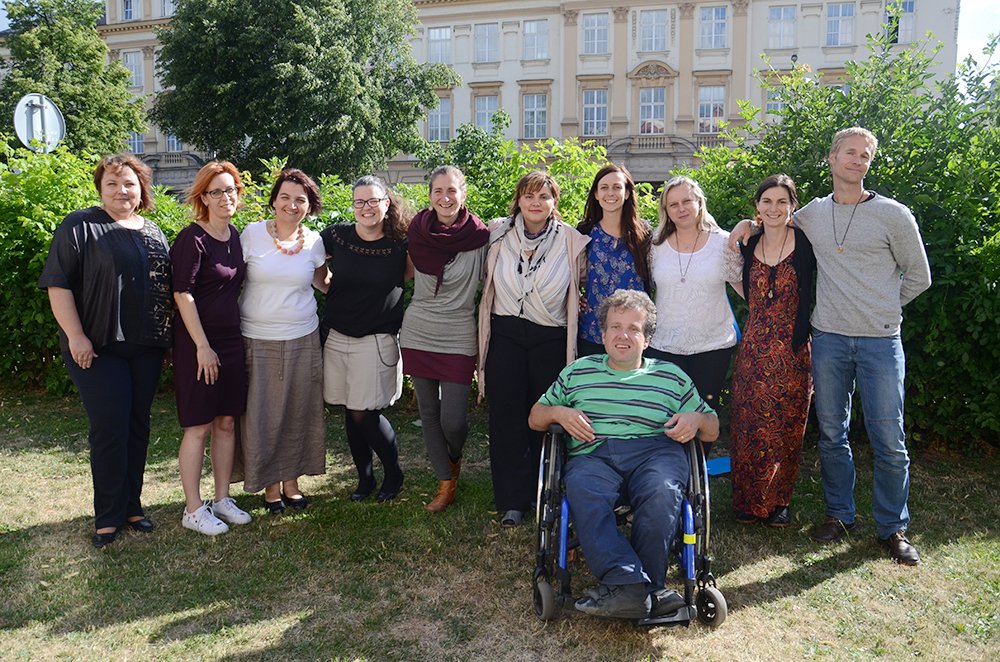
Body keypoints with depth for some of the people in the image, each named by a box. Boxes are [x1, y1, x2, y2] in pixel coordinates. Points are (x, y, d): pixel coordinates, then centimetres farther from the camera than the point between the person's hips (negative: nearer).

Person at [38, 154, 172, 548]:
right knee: (109, 429, -4)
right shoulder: (80, 227, -4)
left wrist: (165, 338, 13)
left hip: (146, 349, 5)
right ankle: (108, 517, 10)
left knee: (138, 427, 10)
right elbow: (58, 284, -10)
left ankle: (132, 506, 23)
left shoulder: (153, 233, 13)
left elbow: (167, 286, 18)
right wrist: (76, 336, -16)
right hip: (99, 349, -5)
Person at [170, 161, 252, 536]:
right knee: (198, 427, 0)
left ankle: (222, 499, 24)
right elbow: (183, 294, -16)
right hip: (198, 343, -7)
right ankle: (193, 510, 12)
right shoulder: (192, 239, -13)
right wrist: (202, 346, -18)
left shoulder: (234, 235, 9)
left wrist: (234, 337, 14)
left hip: (230, 339, 7)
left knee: (227, 422, 12)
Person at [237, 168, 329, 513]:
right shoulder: (252, 234, -4)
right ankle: (269, 484, 22)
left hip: (302, 339, 2)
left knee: (297, 413, 10)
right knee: (262, 414, 5)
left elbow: (325, 284, 17)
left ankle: (291, 479, 27)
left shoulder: (314, 241, 4)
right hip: (257, 340, -2)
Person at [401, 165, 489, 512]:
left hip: (459, 338, -3)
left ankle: (454, 458, 31)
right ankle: (446, 484, 26)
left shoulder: (480, 236, -9)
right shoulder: (418, 231, -2)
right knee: (428, 415, 9)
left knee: (453, 420, -4)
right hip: (418, 334, 3)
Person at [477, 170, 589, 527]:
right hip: (506, 334, 1)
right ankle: (513, 500, 12)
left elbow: (581, 283, 15)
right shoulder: (499, 233, 1)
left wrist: (574, 303, 2)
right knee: (506, 417, 1)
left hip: (550, 339, -1)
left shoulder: (572, 241, -4)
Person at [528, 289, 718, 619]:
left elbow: (712, 429, 25)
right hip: (592, 455, 0)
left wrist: (696, 419, 2)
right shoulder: (578, 371, 26)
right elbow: (535, 418, 27)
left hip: (656, 451, 0)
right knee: (583, 493, -36)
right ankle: (631, 584, -44)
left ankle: (635, 587, -33)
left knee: (662, 492, -37)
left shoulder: (671, 376, 25)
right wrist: (558, 412, 4)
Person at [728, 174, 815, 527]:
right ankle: (748, 500, 22)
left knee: (786, 427, 7)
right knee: (748, 426, 6)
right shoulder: (748, 246, 7)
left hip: (792, 349, -3)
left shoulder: (805, 243, -5)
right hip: (754, 348, 3)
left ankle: (778, 501, 24)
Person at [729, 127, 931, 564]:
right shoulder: (811, 214, 8)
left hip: (881, 340, -2)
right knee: (831, 434, 10)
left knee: (888, 440, 2)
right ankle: (840, 515, 26)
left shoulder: (893, 214, -1)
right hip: (828, 339, 3)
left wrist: (881, 308, 5)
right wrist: (748, 222, 8)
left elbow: (918, 277, 8)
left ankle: (893, 528, 18)